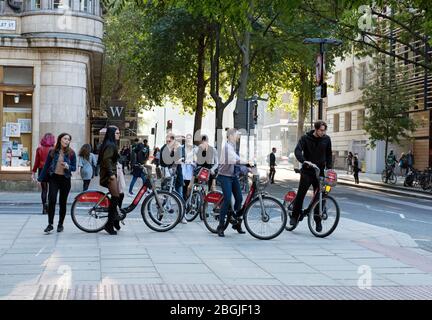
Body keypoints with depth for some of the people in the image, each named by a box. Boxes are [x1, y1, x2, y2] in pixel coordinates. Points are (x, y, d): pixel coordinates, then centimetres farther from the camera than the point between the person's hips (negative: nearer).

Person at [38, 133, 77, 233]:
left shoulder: (71, 153, 0)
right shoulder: (52, 152, 2)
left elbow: (74, 167, 3)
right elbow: (46, 166, 8)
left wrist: (68, 166, -19)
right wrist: (40, 179, 7)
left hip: (65, 179, 0)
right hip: (54, 178, 0)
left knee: (63, 202, 6)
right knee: (52, 200, -14)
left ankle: (60, 224, 19)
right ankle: (50, 224, -8)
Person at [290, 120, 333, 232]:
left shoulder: (326, 139, 4)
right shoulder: (305, 138, -5)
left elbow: (328, 155, 14)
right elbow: (297, 151, -19)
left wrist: (329, 168, 5)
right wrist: (304, 161, -36)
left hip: (320, 172, 2)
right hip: (307, 171, -2)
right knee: (301, 194, -4)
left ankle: (318, 221, 8)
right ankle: (294, 216, 10)